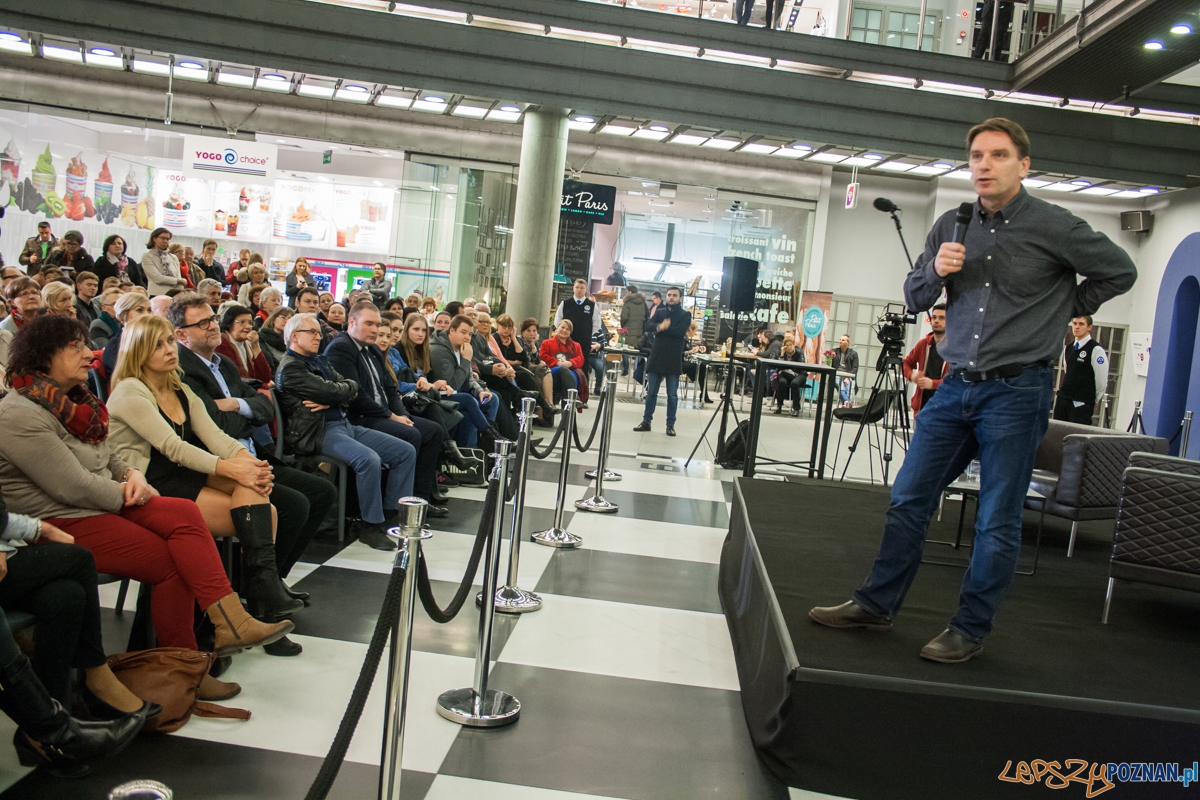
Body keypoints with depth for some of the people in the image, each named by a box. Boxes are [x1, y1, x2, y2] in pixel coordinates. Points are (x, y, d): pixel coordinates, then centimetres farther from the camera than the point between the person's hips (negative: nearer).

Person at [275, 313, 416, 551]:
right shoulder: (290, 367, -8)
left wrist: (329, 400, -10)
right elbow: (331, 391, -17)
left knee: (406, 452, -1)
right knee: (369, 459, -33)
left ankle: (392, 515, 6)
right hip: (318, 432, -9)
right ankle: (371, 525, -17)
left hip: (344, 423, 9)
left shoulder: (320, 360, 20)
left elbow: (351, 389, 10)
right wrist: (349, 387, 5)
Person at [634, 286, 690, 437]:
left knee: (672, 395, 3)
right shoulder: (659, 312, 11)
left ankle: (670, 425, 11)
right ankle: (646, 421, 16)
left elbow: (681, 331, -17)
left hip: (674, 360, -2)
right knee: (651, 392, 7)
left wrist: (662, 328, -15)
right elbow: (648, 325, -6)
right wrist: (660, 326, -26)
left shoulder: (685, 315, 2)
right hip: (656, 357, 3)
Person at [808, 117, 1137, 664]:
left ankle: (970, 630, 16)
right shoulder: (951, 227, 7)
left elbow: (1120, 272, 8)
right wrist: (935, 271, -8)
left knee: (997, 523, 3)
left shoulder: (1053, 227, -5)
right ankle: (877, 605, 18)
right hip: (956, 387, 5)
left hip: (1016, 390, -4)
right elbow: (914, 297, 12)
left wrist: (1060, 313, 6)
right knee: (908, 499, 7)